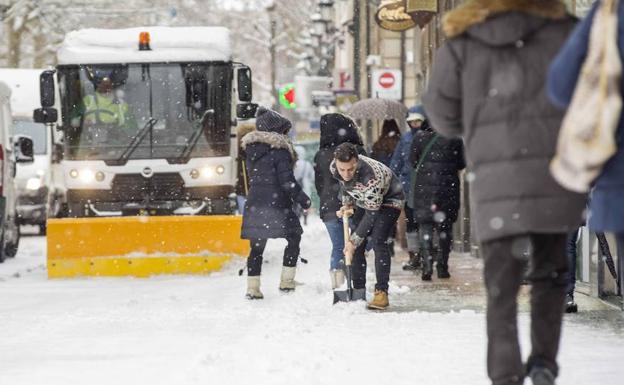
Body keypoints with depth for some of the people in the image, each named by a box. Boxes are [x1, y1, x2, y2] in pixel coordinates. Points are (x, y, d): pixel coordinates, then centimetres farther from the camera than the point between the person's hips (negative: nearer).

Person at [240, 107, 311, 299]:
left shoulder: (251, 150, 11)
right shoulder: (280, 150, -10)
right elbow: (287, 181, -12)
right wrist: (303, 200, -4)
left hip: (254, 203, 6)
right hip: (277, 203, -6)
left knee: (257, 246, 9)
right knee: (293, 238, 11)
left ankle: (253, 287, 3)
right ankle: (287, 282, 8)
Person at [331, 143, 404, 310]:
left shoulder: (371, 175, -43)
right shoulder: (334, 167, -23)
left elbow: (372, 213, -33)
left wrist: (354, 240, -30)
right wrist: (347, 203, -6)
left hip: (389, 200, -7)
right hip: (363, 200, 7)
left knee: (378, 241, -22)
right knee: (356, 245, -1)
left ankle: (381, 293, -19)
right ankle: (358, 291, 7)